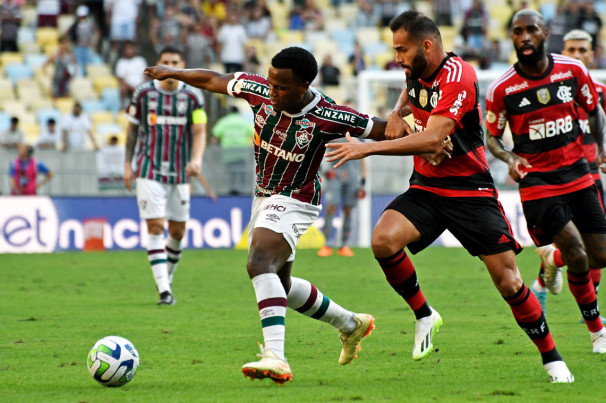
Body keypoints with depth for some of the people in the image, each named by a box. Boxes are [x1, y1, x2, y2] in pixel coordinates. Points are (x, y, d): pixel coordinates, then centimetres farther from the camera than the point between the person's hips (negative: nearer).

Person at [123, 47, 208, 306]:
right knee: (155, 227, -11)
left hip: (179, 174, 2)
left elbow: (199, 131, -2)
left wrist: (197, 159, -20)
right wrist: (128, 164, 5)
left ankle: (167, 278, 29)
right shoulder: (143, 93, 1)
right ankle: (163, 291, -13)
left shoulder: (193, 96, 1)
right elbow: (132, 129, 9)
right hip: (149, 171, -2)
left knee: (178, 231, 6)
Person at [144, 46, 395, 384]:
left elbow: (382, 130, -14)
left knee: (260, 264, -32)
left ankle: (276, 358, -44)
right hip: (264, 197, 8)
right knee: (280, 284, 20)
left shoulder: (328, 117, -24)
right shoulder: (260, 92, -12)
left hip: (295, 201, -8)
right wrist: (173, 73, 12)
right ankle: (351, 325, 42)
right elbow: (214, 80, 4)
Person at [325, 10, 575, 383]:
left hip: (471, 191, -6)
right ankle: (424, 316, -1)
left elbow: (432, 139, -33)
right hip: (425, 188, 6)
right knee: (383, 240, -22)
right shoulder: (418, 72, 3)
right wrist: (396, 114, 7)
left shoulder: (459, 77, -22)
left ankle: (552, 360, 10)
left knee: (509, 281, -8)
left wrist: (368, 147, -35)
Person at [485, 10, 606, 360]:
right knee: (577, 258, -14)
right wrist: (509, 158, -19)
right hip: (537, 182, -4)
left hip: (577, 174, 4)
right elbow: (492, 137, 1)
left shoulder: (573, 71, -2)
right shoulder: (503, 89, -10)